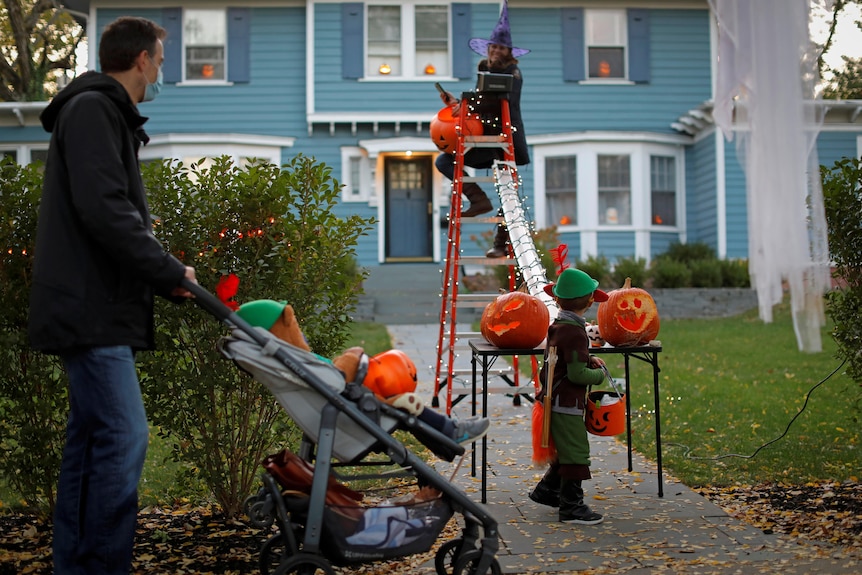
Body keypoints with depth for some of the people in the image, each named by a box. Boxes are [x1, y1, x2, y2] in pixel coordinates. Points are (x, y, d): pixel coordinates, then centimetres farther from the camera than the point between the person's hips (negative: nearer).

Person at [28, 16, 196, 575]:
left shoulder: (107, 114, 23)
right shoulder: (93, 108, -9)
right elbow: (103, 210, -21)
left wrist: (166, 274, 9)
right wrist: (170, 271, -13)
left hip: (98, 308, 11)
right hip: (91, 308, -11)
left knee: (91, 439, 12)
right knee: (123, 437, -13)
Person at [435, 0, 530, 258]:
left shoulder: (513, 74, -7)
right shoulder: (484, 70, 11)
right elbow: (479, 105, 13)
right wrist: (457, 103, -5)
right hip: (484, 138, 6)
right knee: (444, 161, -5)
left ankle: (502, 244, 2)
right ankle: (479, 200, -2)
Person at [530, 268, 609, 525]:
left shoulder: (557, 326, 8)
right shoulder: (575, 332, -21)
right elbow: (577, 374, -23)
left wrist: (588, 360, 10)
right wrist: (599, 374, -7)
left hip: (557, 399, 10)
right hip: (567, 403, -10)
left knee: (566, 450, 22)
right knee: (575, 453, -2)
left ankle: (546, 490, 33)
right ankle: (571, 507, 6)